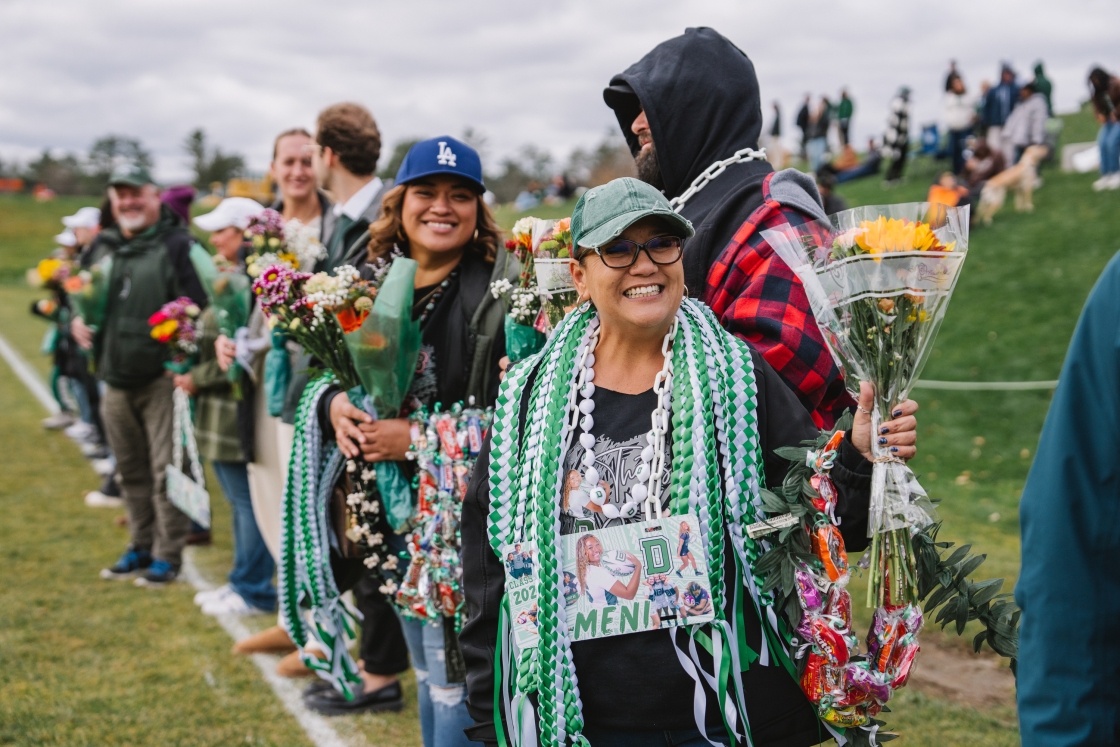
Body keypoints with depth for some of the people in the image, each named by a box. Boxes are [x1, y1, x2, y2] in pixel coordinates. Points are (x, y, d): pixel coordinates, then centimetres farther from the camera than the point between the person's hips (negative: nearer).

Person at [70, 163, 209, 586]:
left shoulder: (176, 245, -6)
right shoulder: (105, 248, 14)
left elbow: (197, 308, -11)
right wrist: (78, 320, 4)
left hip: (162, 377, -7)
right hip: (116, 377, 7)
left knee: (165, 469, -3)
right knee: (131, 470, 15)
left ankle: (168, 554, 6)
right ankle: (141, 546, 26)